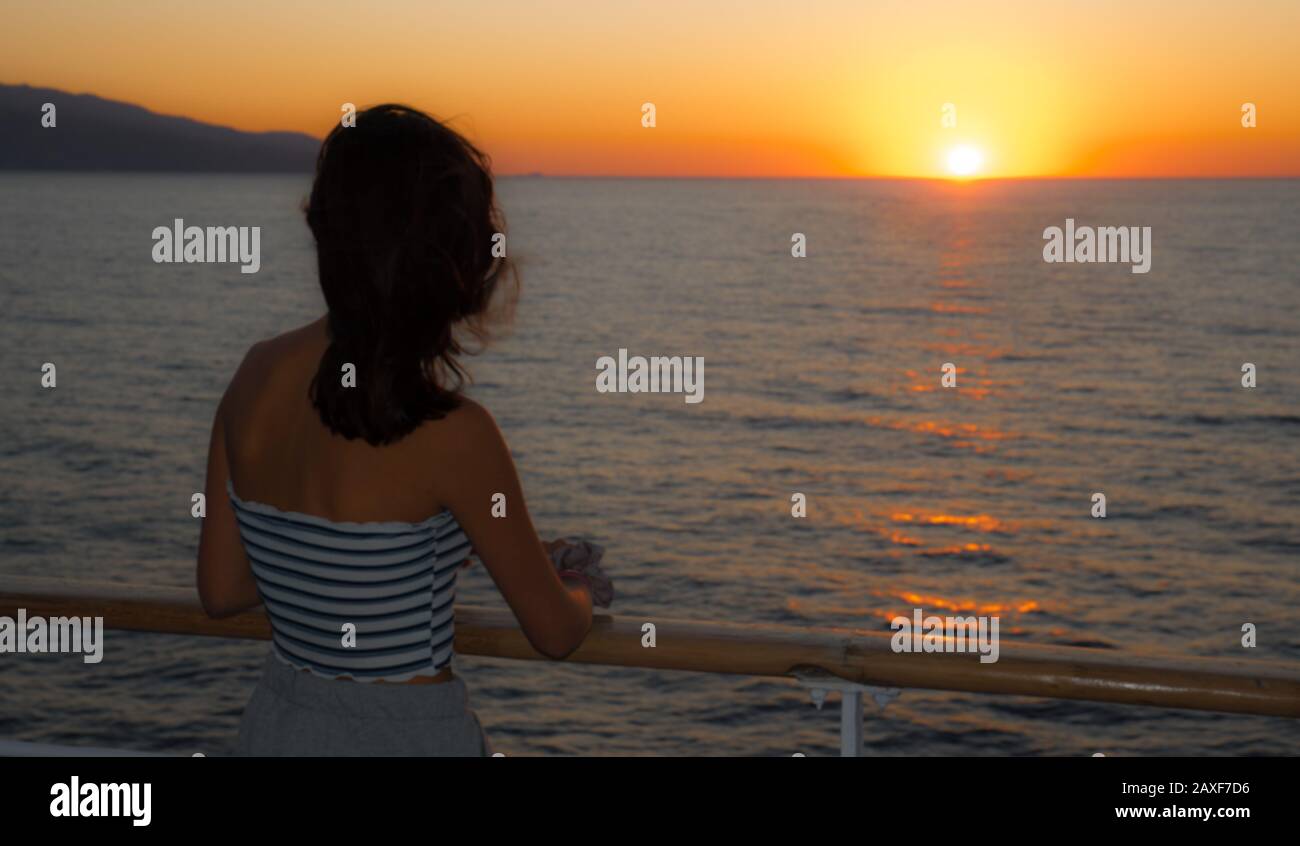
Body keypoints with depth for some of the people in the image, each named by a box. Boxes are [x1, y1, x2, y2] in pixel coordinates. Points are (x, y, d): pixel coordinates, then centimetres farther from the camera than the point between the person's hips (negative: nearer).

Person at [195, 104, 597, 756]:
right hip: (410, 738, -5)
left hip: (274, 728, 6)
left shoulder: (255, 377, -4)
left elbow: (221, 590, 5)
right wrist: (579, 589, 14)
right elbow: (554, 632, -8)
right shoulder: (451, 433, -20)